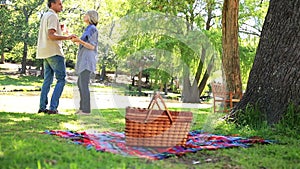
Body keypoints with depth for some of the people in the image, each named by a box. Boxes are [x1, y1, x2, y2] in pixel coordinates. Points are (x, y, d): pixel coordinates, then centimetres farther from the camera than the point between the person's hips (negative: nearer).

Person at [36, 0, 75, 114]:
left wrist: (59, 29, 14)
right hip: (54, 52, -9)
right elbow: (51, 35, -22)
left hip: (46, 53, 10)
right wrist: (66, 37, -28)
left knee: (47, 80, 10)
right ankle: (53, 107, -12)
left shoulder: (45, 16, 20)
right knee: (61, 80, -6)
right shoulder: (52, 16, -11)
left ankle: (42, 107, 5)